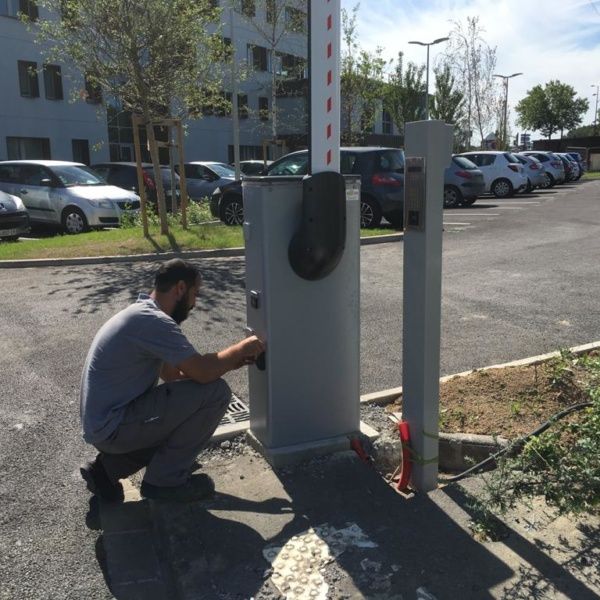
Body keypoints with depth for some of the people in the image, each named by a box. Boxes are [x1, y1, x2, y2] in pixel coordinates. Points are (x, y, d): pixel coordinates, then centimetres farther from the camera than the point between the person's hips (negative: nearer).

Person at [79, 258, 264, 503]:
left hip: (102, 425, 10)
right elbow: (203, 372, -23)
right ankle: (166, 479, 0)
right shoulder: (153, 320, -21)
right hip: (114, 427, -10)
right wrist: (241, 348, -5)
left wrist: (231, 362, 9)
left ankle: (110, 466, 16)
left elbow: (173, 374, 14)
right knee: (215, 392, -15)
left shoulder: (143, 313, 12)